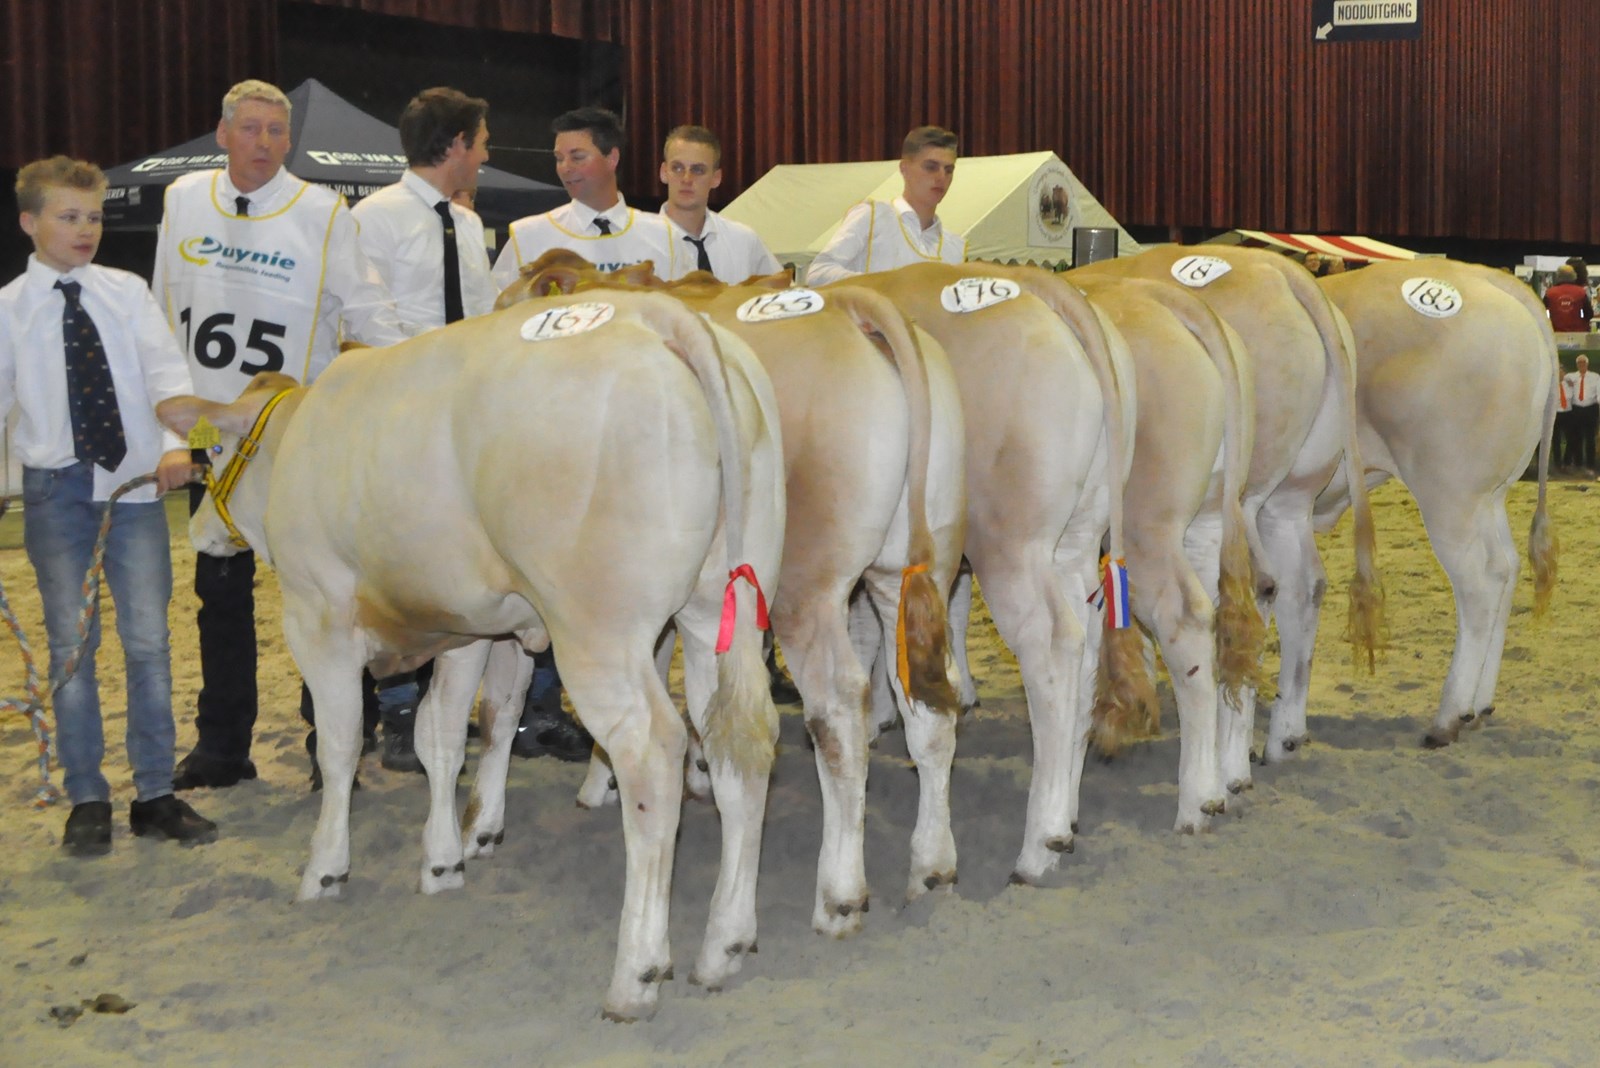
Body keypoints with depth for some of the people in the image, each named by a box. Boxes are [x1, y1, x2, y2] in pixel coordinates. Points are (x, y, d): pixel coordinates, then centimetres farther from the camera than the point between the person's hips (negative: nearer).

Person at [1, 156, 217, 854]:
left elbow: (166, 370, -4)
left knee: (148, 640, 4)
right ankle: (87, 800, 16)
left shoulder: (127, 292, 4)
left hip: (135, 479, 1)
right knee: (71, 643, 5)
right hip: (57, 487, -1)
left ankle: (155, 795, 13)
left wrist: (174, 441, -20)